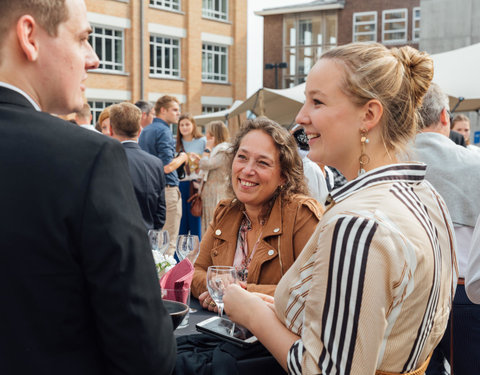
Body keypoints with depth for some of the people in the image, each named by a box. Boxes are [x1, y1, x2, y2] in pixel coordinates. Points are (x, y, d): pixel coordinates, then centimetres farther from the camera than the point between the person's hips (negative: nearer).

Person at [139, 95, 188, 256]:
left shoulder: (145, 131, 15)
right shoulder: (164, 131, -13)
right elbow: (167, 167, -21)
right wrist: (182, 158, -2)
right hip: (167, 190, -9)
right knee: (168, 242, -4)